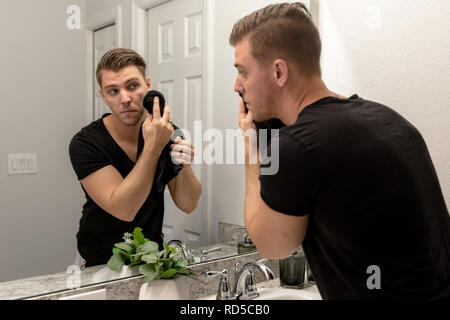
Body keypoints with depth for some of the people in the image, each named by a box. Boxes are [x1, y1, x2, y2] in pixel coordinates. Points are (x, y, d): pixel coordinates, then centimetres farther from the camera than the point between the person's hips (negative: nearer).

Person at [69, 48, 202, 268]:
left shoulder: (167, 133, -4)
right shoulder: (85, 144, -16)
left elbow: (188, 205, -4)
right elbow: (124, 210, -24)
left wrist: (184, 166, -22)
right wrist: (153, 148, -28)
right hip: (101, 265, -2)